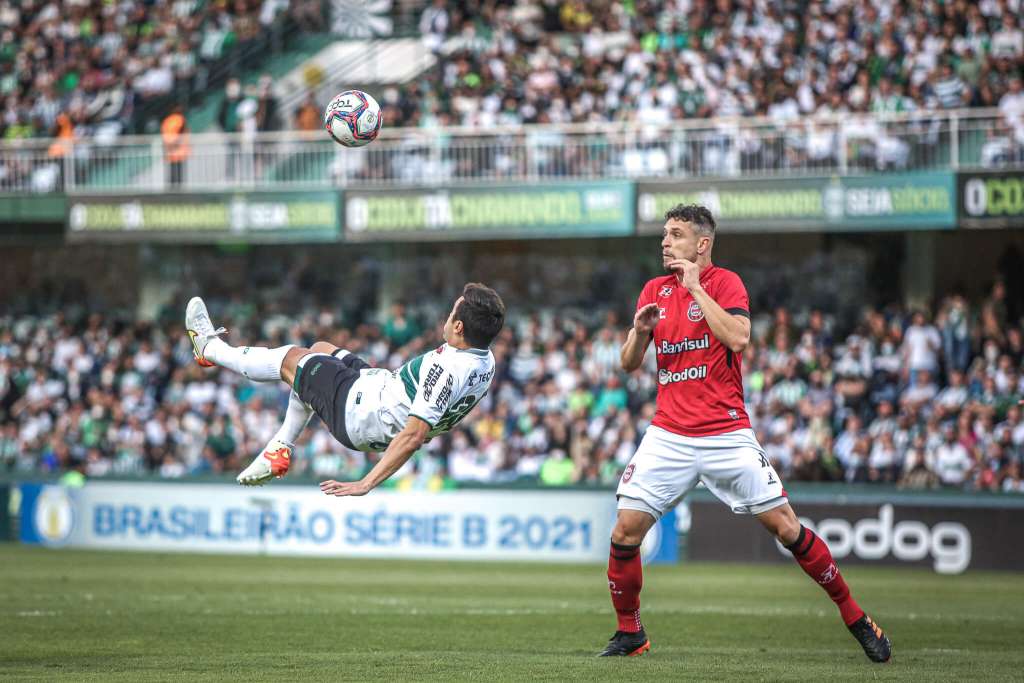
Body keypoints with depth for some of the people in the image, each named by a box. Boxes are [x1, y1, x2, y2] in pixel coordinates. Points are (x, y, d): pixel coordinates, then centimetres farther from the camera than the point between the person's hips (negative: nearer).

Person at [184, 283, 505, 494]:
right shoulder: (486, 361, -8)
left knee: (292, 358, 10)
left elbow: (413, 436, -37)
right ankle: (280, 450, 31)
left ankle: (210, 348, 37)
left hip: (359, 415, -8)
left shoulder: (444, 369, -36)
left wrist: (365, 484, -34)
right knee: (320, 350, 26)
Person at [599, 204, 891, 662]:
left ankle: (856, 620, 7)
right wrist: (640, 331, -8)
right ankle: (629, 632, 11)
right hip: (669, 434, 4)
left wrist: (696, 287, -17)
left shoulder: (724, 282, -4)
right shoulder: (655, 290, 11)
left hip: (726, 433, -4)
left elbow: (738, 337, -22)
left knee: (785, 527, -4)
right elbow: (629, 363, 13)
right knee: (626, 529, -7)